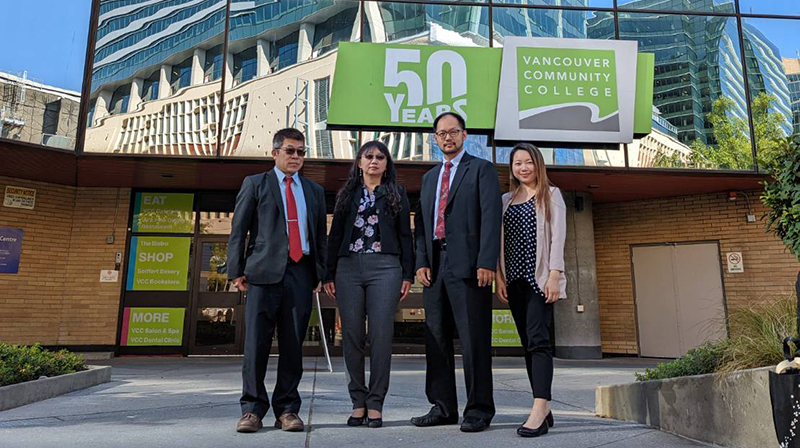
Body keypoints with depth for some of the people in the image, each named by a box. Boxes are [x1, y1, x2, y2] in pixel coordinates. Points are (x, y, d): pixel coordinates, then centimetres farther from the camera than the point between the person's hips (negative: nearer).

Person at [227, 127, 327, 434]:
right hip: (265, 271, -2)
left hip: (301, 273, 3)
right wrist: (236, 270, -2)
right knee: (256, 343, -3)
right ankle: (252, 408, 10)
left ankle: (287, 409, 13)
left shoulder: (314, 191, 19)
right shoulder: (255, 184, 11)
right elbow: (238, 230, 6)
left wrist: (321, 274, 7)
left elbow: (320, 235, 17)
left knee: (293, 345, 3)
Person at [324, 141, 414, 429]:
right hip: (348, 267, 2)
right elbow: (335, 235, 13)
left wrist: (408, 274, 0)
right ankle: (358, 402, 12)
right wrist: (329, 274, 6)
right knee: (351, 336, 2)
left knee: (381, 336, -6)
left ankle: (375, 404, 4)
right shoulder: (347, 194, 17)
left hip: (385, 267, -2)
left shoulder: (396, 194, 13)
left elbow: (405, 235, 8)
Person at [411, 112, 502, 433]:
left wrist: (487, 262, -16)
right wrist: (421, 262, 4)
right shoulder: (429, 177, 23)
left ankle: (479, 410, 7)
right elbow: (420, 223, 17)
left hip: (468, 265, -6)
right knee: (436, 338, 8)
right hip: (435, 265, 6)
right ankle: (443, 407, 18)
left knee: (474, 339, -3)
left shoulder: (482, 169, 5)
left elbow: (491, 217, -6)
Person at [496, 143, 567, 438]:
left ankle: (539, 409, -18)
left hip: (539, 276, -5)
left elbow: (557, 237, -3)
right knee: (528, 343, 4)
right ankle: (544, 410, 10)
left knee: (537, 339, -15)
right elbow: (500, 240, 14)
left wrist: (554, 275, -12)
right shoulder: (506, 200, 17)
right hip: (514, 278, 5)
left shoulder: (551, 195, 6)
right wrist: (499, 276, 5)